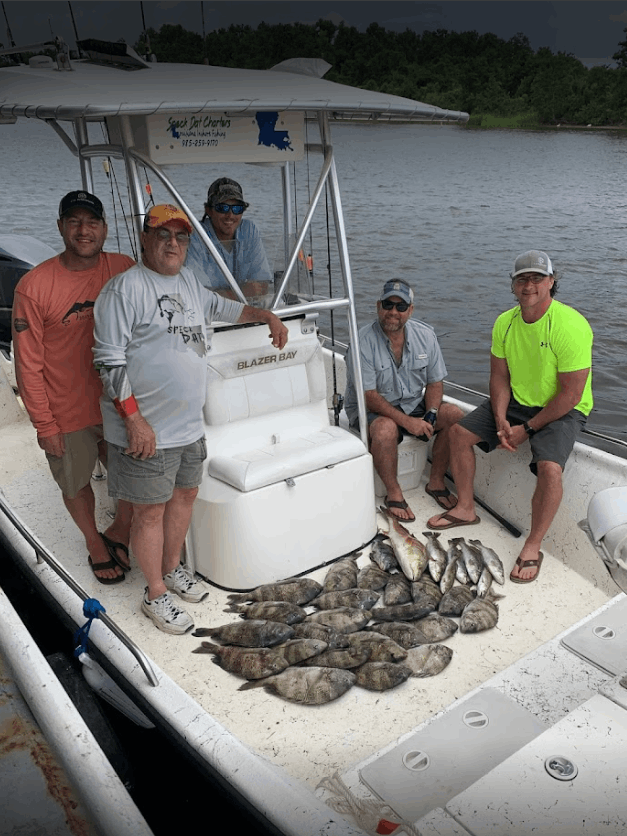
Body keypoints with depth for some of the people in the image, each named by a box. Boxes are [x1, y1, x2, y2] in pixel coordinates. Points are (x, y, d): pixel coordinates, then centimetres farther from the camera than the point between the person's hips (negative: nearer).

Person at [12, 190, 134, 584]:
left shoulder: (125, 270, -8)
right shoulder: (34, 286, -17)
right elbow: (28, 365, -11)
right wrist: (44, 425, -9)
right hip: (67, 415, -2)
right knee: (76, 486, 18)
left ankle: (119, 531, 46)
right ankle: (94, 541, 47)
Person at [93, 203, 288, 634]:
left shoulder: (188, 280, 11)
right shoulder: (125, 288, -14)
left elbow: (218, 306, 32)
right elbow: (110, 360, -17)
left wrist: (266, 315, 26)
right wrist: (134, 420, -21)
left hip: (189, 424, 8)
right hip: (147, 430, -8)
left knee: (185, 494, 20)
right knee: (152, 510, 5)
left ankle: (172, 568, 42)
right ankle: (156, 595, 22)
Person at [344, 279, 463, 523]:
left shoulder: (425, 334, -1)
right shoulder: (363, 341, -17)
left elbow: (435, 382, 5)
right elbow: (368, 396, -20)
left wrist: (430, 415, -15)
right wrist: (408, 422, -28)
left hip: (414, 405, 5)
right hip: (372, 411, -5)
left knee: (455, 415, -16)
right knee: (386, 428, -37)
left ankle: (436, 482, 0)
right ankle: (393, 494, -14)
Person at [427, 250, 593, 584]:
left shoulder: (571, 325, -24)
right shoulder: (505, 322, -3)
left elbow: (571, 394, -23)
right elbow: (499, 377, 3)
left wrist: (528, 428, -19)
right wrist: (501, 420, -13)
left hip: (562, 410, -6)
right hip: (516, 403, 7)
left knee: (549, 466, -31)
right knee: (460, 432, -2)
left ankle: (532, 548, -12)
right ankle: (465, 509, 14)